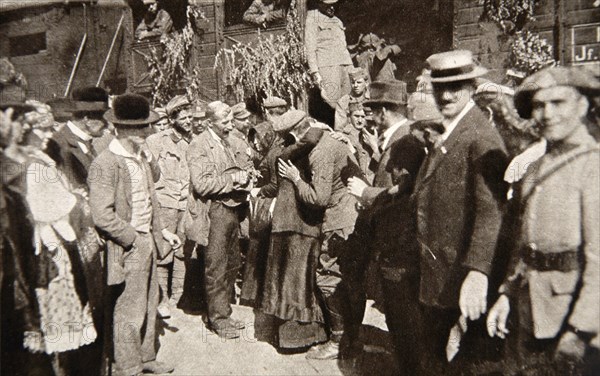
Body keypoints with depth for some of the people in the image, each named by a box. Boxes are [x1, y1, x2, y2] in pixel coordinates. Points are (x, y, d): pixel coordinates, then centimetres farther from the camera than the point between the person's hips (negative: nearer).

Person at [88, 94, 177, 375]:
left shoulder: (140, 157, 8)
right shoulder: (105, 163, -18)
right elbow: (102, 216, -24)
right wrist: (134, 239, -16)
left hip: (146, 240, 9)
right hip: (128, 248, -9)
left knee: (149, 303, 20)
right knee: (129, 311, 3)